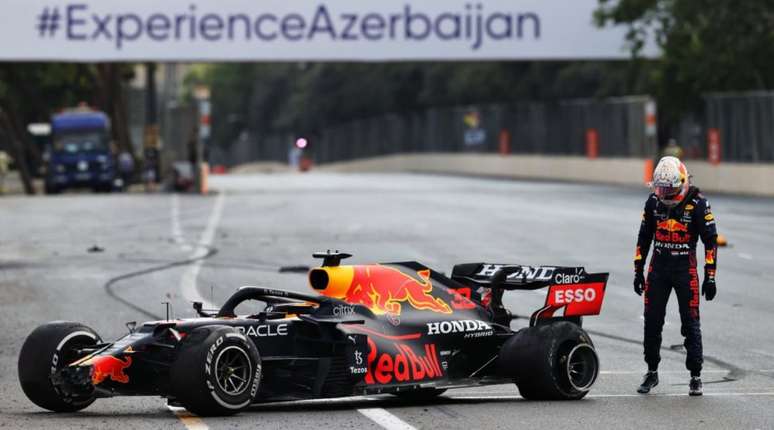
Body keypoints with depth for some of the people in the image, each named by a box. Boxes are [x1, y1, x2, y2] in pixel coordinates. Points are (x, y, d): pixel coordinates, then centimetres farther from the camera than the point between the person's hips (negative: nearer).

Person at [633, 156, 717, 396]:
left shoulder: (698, 204, -10)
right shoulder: (654, 202, 2)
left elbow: (710, 241, -7)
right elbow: (644, 237, 12)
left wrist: (710, 277, -10)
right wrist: (638, 271, 10)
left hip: (685, 269, -3)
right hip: (658, 267, 3)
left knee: (690, 323, -3)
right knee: (652, 322, 4)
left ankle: (695, 377, 4)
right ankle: (652, 372, 17)